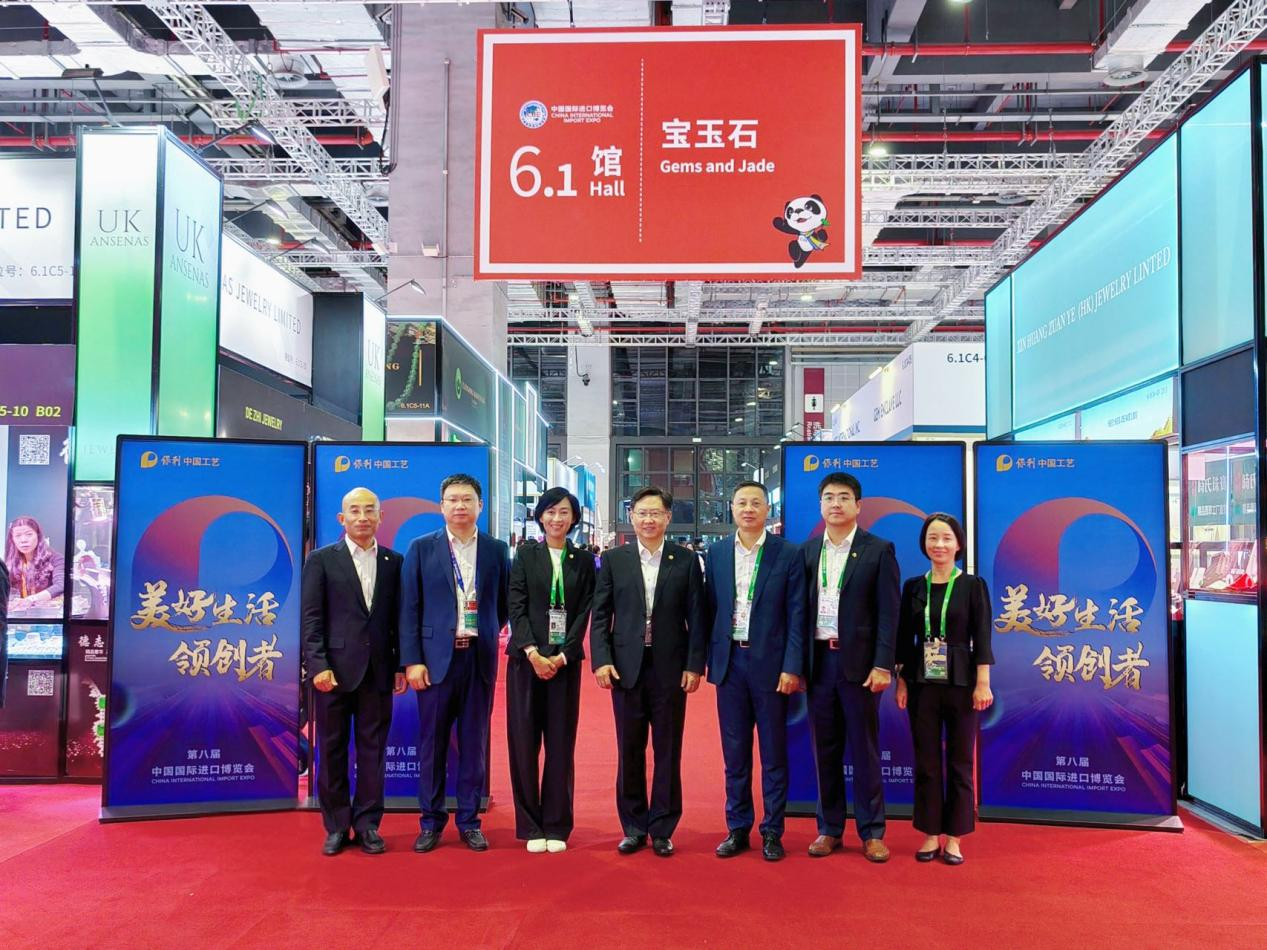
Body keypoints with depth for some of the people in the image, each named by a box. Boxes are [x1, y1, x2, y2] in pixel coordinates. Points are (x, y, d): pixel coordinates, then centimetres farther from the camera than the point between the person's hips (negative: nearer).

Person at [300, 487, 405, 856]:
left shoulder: (394, 562, 8)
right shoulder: (321, 560, 2)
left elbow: (399, 618, 8)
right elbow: (311, 618, -3)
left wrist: (400, 666, 4)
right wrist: (318, 665, -11)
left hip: (378, 671, 2)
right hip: (335, 670, -2)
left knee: (373, 750, 7)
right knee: (332, 750, 6)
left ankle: (368, 825, 18)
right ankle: (336, 827, 18)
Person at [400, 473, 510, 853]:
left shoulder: (497, 550, 6)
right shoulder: (422, 548, 2)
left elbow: (505, 604, 15)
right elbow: (409, 608, -1)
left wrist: (485, 632, 6)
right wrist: (412, 660, -6)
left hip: (480, 657, 1)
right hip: (436, 657, -1)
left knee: (474, 742, 7)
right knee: (432, 742, 5)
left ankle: (469, 820, 18)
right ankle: (431, 822, 17)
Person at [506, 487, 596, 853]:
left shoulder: (583, 560, 7)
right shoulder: (525, 555, 5)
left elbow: (584, 612, 2)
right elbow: (516, 607, -1)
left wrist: (562, 656, -8)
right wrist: (533, 653, -12)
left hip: (565, 661, 1)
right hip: (526, 658, 0)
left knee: (561, 742, 3)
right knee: (524, 740, 1)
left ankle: (557, 826, 12)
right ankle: (531, 826, 11)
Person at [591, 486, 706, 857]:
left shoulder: (686, 560, 3)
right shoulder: (613, 559, 5)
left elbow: (696, 617, 1)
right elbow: (600, 615, 3)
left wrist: (694, 665, -5)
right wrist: (601, 660, -7)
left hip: (670, 669, -1)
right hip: (626, 668, 1)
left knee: (667, 752, 6)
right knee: (630, 753, 8)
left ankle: (662, 830, 17)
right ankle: (634, 828, 20)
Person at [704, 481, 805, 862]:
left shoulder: (788, 554, -3)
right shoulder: (717, 553, 6)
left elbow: (796, 615, -5)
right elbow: (710, 610, 9)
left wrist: (792, 667, -10)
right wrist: (708, 661, 5)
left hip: (770, 663, -3)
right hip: (730, 661, 3)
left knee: (773, 752, 6)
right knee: (734, 752, 10)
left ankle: (772, 832, 17)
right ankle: (737, 829, 20)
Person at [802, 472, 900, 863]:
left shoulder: (879, 550, -2)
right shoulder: (807, 551, 9)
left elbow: (888, 613, -6)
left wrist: (883, 666, -12)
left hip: (859, 661, -3)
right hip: (819, 660, 3)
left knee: (864, 749, 4)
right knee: (825, 749, 10)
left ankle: (871, 832, 14)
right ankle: (829, 828, 20)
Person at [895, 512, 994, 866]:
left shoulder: (973, 585, -1)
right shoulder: (913, 587, 6)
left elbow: (982, 637, -4)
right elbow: (904, 638, 7)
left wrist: (983, 683, -10)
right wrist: (901, 681, 3)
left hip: (960, 682, -2)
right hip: (922, 683, 2)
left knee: (959, 761, 5)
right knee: (926, 761, 7)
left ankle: (953, 837, 16)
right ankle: (930, 834, 17)